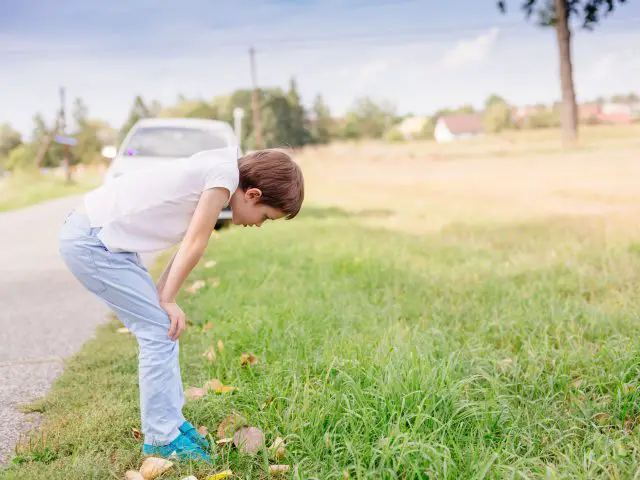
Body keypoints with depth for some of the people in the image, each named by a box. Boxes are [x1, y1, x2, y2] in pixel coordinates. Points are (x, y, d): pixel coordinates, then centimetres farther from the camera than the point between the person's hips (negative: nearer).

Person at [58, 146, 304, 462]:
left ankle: (171, 421, 22)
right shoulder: (226, 172, -16)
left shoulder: (213, 176, 13)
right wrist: (167, 300, -5)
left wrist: (161, 298, 5)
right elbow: (194, 245, -14)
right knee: (161, 329, -6)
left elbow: (187, 245, 12)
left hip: (98, 233, 10)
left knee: (159, 327, 13)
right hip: (90, 242, -10)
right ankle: (161, 438, 4)